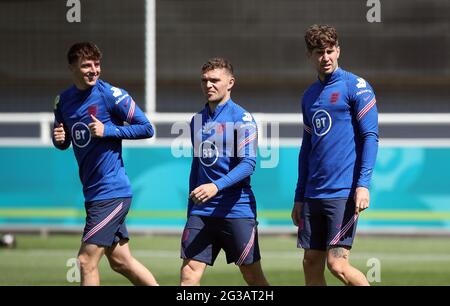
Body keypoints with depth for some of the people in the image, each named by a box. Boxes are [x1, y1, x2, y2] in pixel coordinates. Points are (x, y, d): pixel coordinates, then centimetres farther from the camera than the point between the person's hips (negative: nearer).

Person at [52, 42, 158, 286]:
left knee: (86, 261, -9)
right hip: (93, 192, 8)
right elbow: (63, 143, 19)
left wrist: (107, 130, -18)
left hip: (111, 191, -8)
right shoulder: (63, 100, 9)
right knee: (120, 261, 13)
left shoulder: (111, 95, -11)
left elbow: (146, 128, -8)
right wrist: (59, 138, -5)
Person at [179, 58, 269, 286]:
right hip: (201, 211, 5)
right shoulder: (198, 120, 13)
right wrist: (191, 210, 19)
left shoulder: (242, 119, -6)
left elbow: (248, 164, -16)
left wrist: (217, 186, -29)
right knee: (189, 271, -6)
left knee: (253, 275, 3)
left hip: (237, 209, -5)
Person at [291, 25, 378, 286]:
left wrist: (363, 184, -18)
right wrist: (299, 197, 19)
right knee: (312, 264, 4)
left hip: (344, 193, -7)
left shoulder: (355, 86, -3)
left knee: (337, 264, -13)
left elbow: (370, 136, -8)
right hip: (314, 194, 7)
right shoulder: (310, 96, 17)